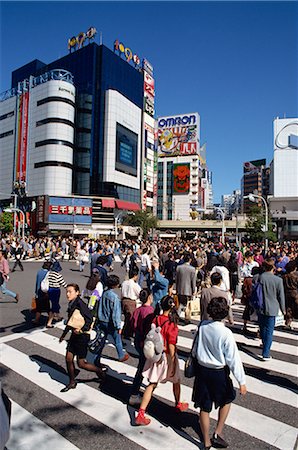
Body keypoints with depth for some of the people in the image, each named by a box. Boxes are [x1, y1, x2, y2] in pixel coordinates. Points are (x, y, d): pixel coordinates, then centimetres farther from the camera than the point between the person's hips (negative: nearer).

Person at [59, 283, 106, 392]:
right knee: (68, 359, 12)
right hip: (74, 335, 8)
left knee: (81, 364, 2)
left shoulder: (80, 304, -21)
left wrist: (81, 329, -32)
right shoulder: (71, 304, 4)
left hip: (82, 336, -8)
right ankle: (72, 383, 31)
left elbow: (89, 319, -24)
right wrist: (64, 334, 23)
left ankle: (100, 371, 26)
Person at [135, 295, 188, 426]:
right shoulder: (171, 324, -23)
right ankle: (178, 405, 45)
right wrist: (172, 364, -13)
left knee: (152, 384, 14)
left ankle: (141, 414, 11)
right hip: (167, 356, -4)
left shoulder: (155, 320, -8)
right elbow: (171, 346, -22)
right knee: (176, 380, 23)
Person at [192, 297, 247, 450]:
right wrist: (242, 381, -9)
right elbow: (233, 359, -17)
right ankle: (218, 433, 27)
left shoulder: (202, 326, -13)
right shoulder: (226, 333, -24)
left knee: (204, 407, 17)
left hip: (202, 370, 3)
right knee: (226, 400, 27)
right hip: (219, 373, -3)